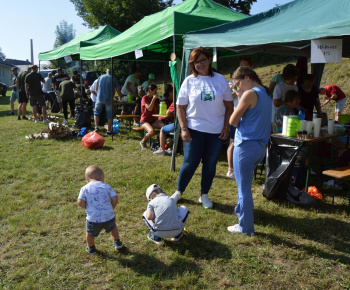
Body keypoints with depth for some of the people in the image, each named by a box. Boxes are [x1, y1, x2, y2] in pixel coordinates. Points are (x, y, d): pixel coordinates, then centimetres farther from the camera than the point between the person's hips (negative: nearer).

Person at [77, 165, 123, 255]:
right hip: (109, 217, 1)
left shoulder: (85, 188, 0)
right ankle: (117, 243, 47)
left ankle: (91, 249, 44)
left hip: (93, 219, -1)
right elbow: (115, 199, -7)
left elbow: (80, 202, -8)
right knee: (113, 227, 33)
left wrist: (88, 208, 10)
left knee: (90, 233, 28)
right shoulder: (107, 187, 1)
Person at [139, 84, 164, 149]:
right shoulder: (145, 98, -6)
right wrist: (153, 99, -15)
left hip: (153, 120, 6)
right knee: (152, 131, -36)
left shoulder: (154, 98, 16)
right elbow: (149, 108, -21)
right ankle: (142, 142, -7)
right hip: (144, 121, -6)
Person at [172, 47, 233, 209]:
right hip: (194, 129, -1)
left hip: (216, 131, 2)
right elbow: (180, 107, 0)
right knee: (190, 163, 3)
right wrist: (184, 129, -9)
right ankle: (179, 191, 25)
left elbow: (229, 106, 7)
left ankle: (204, 195, 26)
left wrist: (226, 127, -1)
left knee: (210, 164, 9)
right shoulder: (189, 81, 0)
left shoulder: (220, 80, 4)